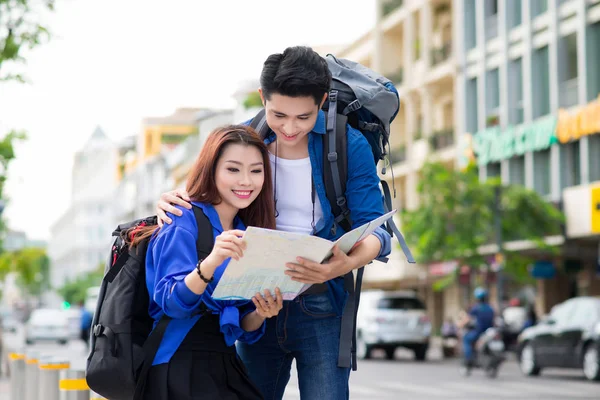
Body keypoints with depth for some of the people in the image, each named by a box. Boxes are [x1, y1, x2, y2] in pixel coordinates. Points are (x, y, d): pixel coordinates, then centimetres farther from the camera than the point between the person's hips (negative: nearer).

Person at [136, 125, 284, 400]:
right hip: (179, 367, -6)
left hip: (225, 365, 7)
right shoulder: (184, 223, -8)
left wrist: (261, 314, -9)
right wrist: (211, 262, -36)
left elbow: (244, 328, 12)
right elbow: (172, 303, -20)